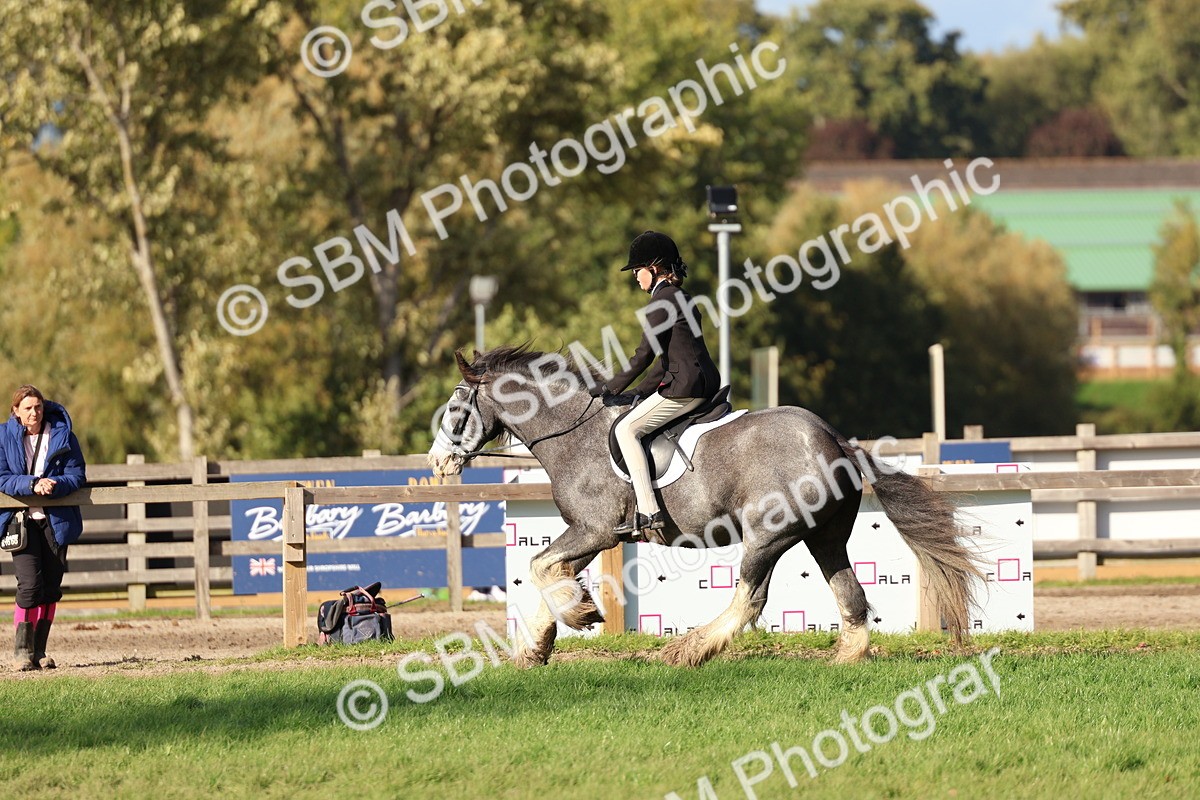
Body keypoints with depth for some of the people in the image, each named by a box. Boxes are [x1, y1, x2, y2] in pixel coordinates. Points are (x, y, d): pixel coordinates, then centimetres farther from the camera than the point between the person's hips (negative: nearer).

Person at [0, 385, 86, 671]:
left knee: (51, 586, 4)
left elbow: (77, 475, -2)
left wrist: (55, 485, -22)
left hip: (56, 519, 2)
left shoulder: (62, 435, 0)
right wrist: (32, 485, -22)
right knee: (30, 583, -15)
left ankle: (39, 650, 14)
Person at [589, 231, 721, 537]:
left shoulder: (662, 300, -10)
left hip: (685, 386, -10)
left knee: (627, 429, -8)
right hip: (707, 383, 10)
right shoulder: (680, 297, 20)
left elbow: (645, 354, -11)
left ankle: (648, 512, -16)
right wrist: (642, 391, 21)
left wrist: (613, 386, -2)